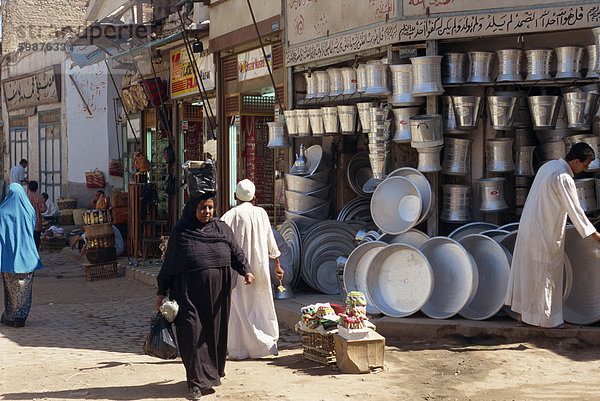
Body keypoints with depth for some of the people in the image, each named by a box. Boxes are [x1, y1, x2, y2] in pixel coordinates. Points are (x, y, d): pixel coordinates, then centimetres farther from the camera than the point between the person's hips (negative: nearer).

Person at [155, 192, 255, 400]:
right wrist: (161, 291, 2)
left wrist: (246, 271, -18)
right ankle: (197, 383, -4)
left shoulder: (222, 228, 8)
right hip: (190, 292, -2)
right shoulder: (181, 231, 2)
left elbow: (236, 252, 1)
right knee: (192, 334, -8)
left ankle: (213, 373, 27)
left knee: (215, 333, 9)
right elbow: (169, 263, 4)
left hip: (217, 292, 3)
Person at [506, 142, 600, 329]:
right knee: (543, 273, 2)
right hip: (545, 232, -10)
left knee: (528, 269, 14)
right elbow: (575, 210, -19)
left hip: (529, 226, 10)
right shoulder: (563, 178, -22)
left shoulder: (549, 166, 7)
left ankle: (524, 312, 24)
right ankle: (544, 317, 13)